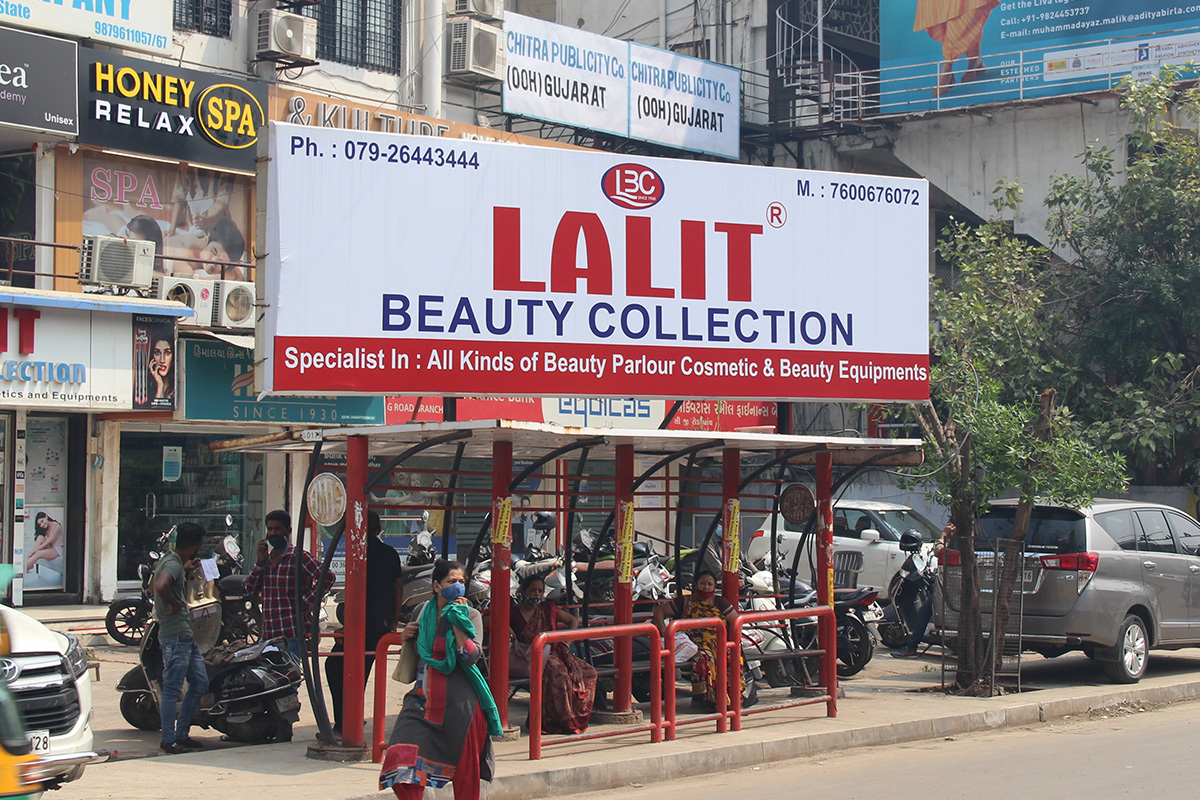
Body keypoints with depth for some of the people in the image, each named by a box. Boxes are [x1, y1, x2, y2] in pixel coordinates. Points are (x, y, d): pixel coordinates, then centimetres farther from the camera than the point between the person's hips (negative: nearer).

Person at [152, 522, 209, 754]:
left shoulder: (169, 560, 16)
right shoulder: (173, 564, -14)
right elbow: (160, 586, -36)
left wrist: (186, 569, 35)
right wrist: (175, 604, -22)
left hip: (186, 634, 10)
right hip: (175, 634, -10)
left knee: (200, 684, 12)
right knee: (172, 688, -5)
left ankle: (181, 734, 18)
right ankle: (168, 740, 0)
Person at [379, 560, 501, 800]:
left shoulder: (470, 615, -1)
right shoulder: (423, 611, 10)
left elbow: (471, 656, -16)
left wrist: (457, 621, -15)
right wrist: (407, 637, 6)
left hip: (459, 699, -3)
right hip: (424, 697, 3)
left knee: (465, 767, 3)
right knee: (401, 759, -11)